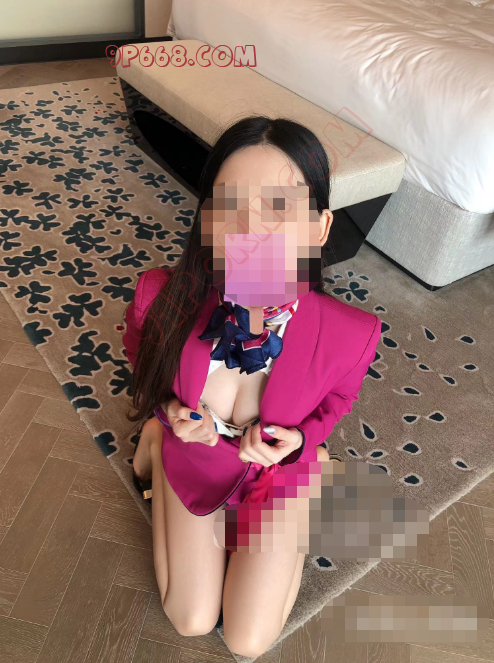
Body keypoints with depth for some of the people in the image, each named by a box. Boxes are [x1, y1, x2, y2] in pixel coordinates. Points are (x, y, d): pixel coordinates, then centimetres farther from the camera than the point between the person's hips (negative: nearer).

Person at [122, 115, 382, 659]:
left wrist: (298, 439, -26)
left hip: (277, 467, 0)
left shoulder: (351, 335, -34)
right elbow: (142, 367, -5)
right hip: (192, 455, 1)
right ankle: (156, 443, 30)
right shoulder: (162, 297, -32)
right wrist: (168, 413, -23)